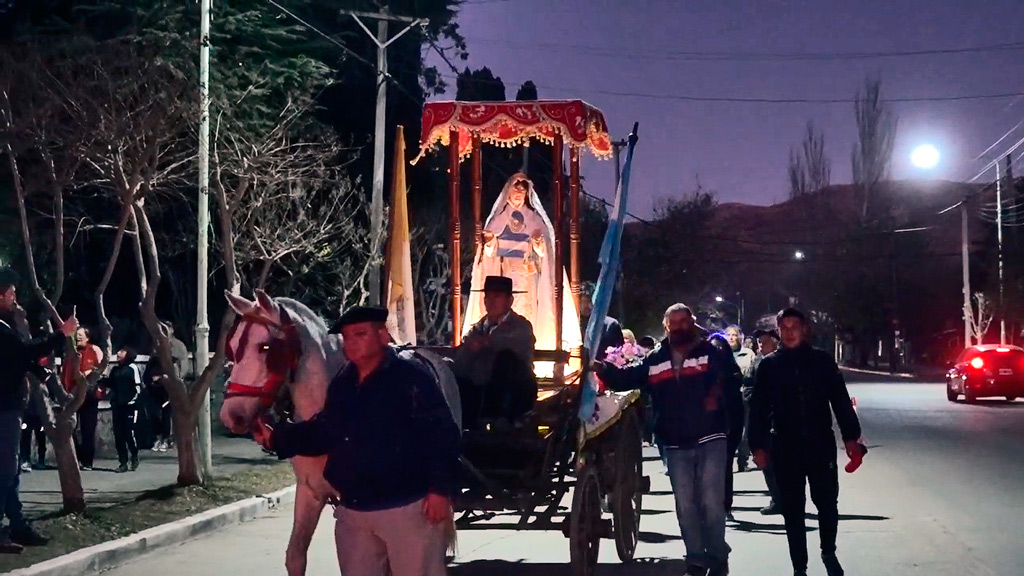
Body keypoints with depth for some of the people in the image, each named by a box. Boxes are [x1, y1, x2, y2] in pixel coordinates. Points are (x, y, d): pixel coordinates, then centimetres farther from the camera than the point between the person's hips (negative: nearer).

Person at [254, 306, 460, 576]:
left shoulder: (411, 377, -12)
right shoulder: (341, 384, 9)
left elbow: (442, 435, -15)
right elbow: (324, 432, 19)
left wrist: (441, 489, -20)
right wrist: (277, 438, 13)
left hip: (407, 507, -7)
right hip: (352, 511, 7)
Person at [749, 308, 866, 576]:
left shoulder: (821, 360, 2)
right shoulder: (769, 365, 2)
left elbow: (840, 400, 2)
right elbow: (758, 408, 2)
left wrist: (850, 437, -3)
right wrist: (758, 446, -3)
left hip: (821, 445, 0)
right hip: (785, 448, 0)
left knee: (827, 504, 5)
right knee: (793, 511, 6)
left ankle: (829, 553, 29)